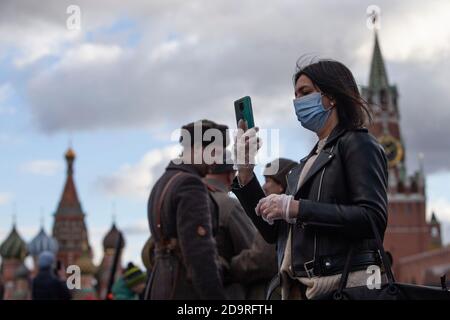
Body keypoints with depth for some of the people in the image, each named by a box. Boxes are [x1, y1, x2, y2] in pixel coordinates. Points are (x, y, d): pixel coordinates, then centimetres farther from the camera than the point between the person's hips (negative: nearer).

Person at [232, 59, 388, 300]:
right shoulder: (309, 161, 19)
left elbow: (373, 218, -15)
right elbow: (273, 232, 16)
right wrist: (245, 172, 7)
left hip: (342, 283, -6)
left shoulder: (357, 144, -1)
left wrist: (296, 208, -16)